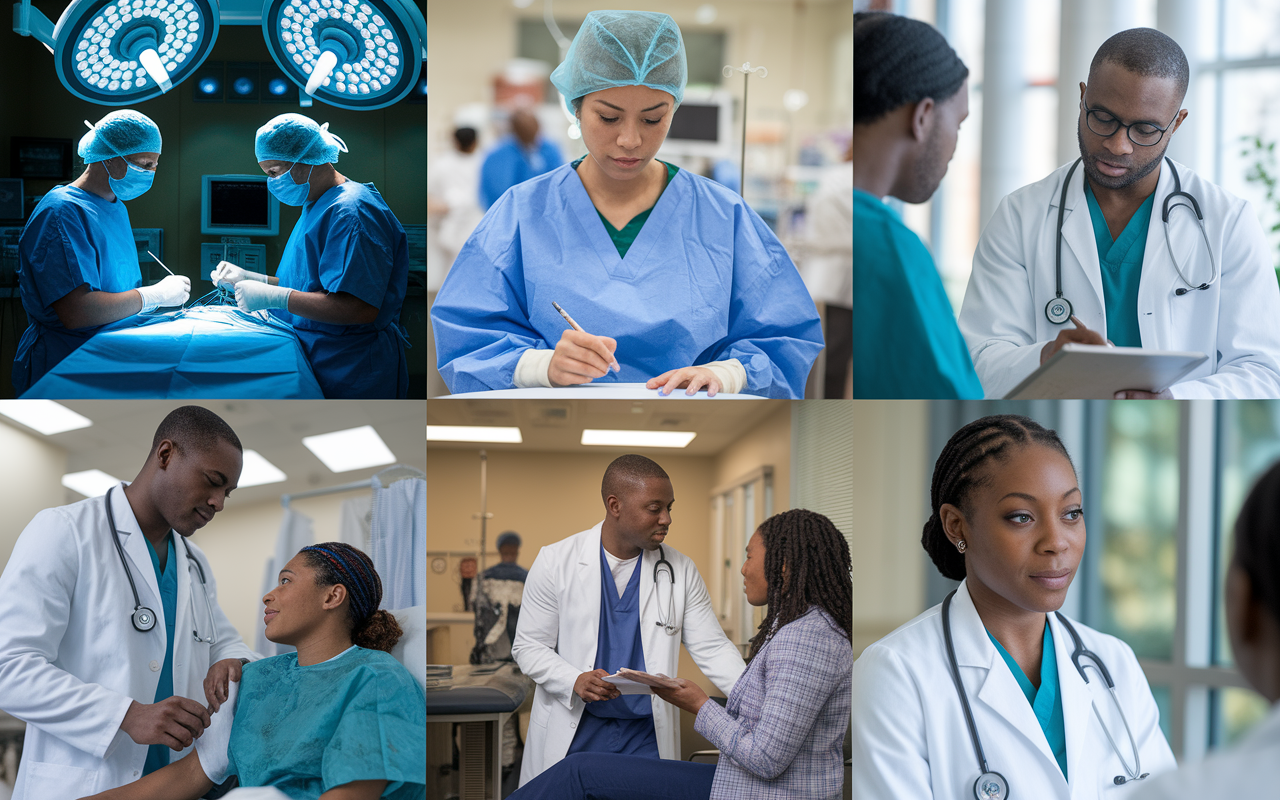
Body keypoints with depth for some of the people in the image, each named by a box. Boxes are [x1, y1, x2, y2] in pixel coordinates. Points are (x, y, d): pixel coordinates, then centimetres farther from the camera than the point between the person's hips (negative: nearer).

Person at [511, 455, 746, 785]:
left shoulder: (680, 571, 3)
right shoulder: (556, 562, -4)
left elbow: (713, 649, 2)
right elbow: (528, 646, -2)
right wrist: (575, 681, -21)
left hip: (646, 736, 2)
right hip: (572, 732, -2)